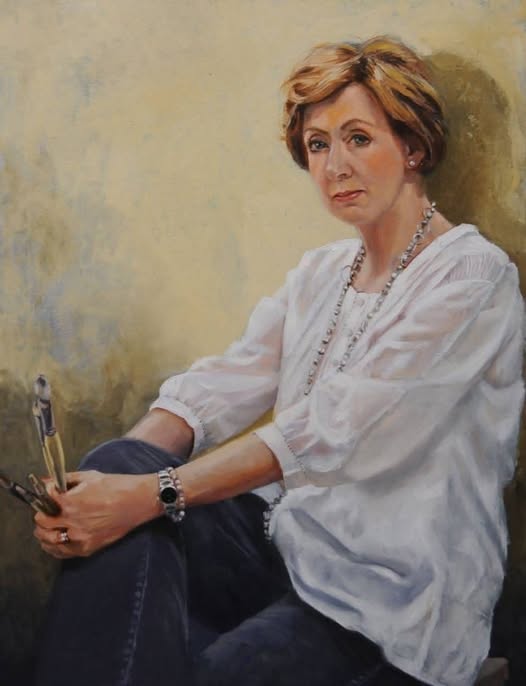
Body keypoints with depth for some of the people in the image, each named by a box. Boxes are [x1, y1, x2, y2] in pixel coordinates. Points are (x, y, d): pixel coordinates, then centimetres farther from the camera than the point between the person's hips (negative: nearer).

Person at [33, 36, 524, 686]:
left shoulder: (473, 276, -10)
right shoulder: (319, 272, 14)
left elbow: (332, 430, -22)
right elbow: (223, 386, 0)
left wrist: (152, 493, -27)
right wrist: (114, 473, -18)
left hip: (394, 589, -6)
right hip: (287, 537, 6)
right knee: (118, 466, -18)